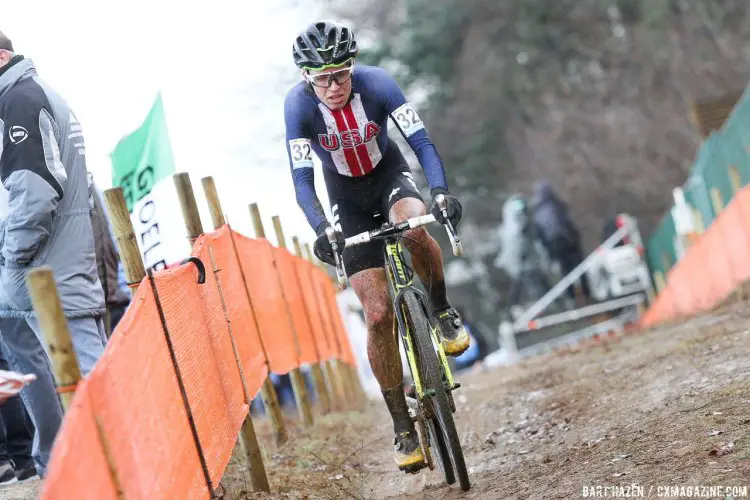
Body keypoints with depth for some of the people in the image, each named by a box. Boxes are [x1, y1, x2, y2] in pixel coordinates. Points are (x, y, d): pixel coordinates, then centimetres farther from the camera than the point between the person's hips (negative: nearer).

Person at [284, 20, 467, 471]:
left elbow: (422, 142, -27)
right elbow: (302, 179, -26)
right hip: (347, 196, 0)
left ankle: (443, 312, -9)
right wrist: (321, 229, -42)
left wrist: (441, 191, -43)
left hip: (390, 174, 0)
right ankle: (403, 426, 2)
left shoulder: (377, 83, -24)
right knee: (379, 315, -9)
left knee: (413, 228, -39)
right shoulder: (298, 105, -24)